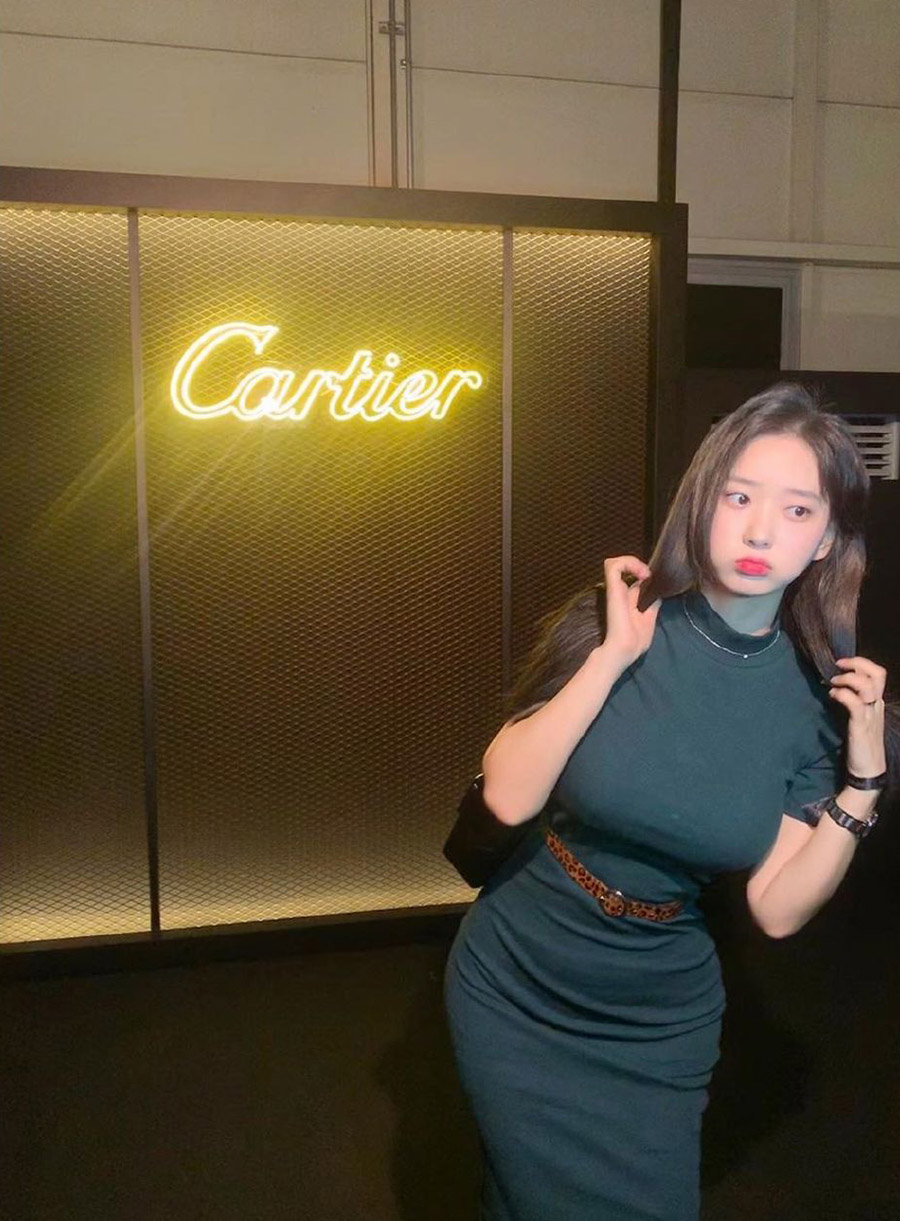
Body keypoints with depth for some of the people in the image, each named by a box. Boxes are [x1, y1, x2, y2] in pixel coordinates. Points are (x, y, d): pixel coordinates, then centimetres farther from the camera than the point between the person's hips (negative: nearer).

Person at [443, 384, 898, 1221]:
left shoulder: (820, 695, -10)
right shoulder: (621, 623, -17)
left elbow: (777, 909, -9)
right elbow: (508, 796, -25)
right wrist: (611, 657, -30)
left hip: (658, 1019, 2)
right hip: (517, 992, -1)